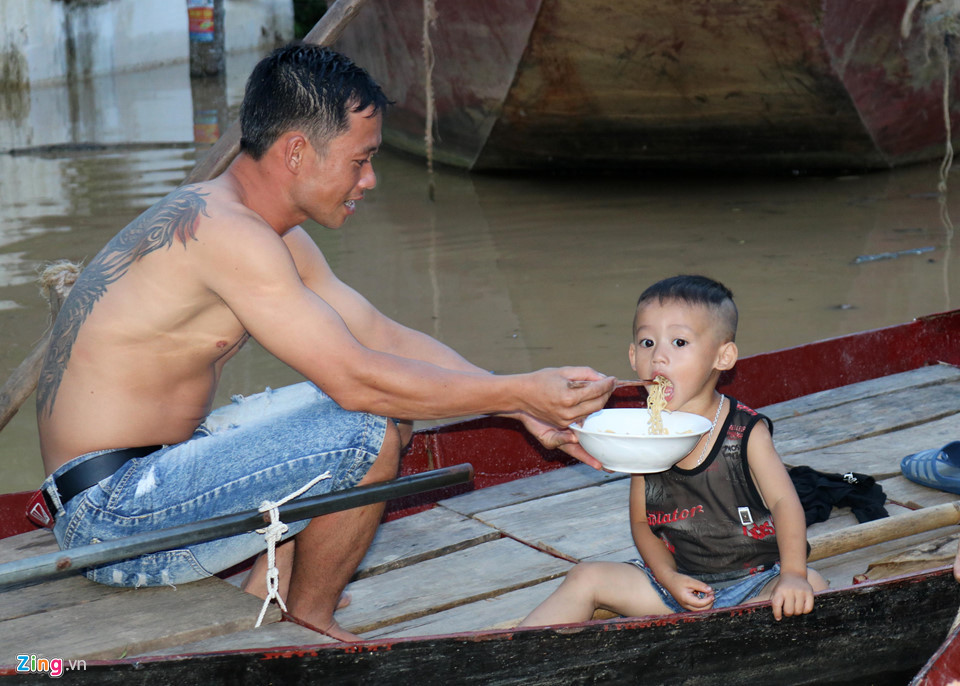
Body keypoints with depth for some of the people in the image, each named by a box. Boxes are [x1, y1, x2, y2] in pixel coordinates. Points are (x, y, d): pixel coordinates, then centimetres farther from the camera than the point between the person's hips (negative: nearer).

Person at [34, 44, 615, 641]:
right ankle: (308, 625, 1)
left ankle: (261, 602, 8)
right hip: (111, 516, -10)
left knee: (395, 398, 13)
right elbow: (356, 379, -27)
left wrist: (527, 409, 0)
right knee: (370, 429, -22)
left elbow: (386, 338, 9)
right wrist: (518, 393, -19)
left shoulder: (277, 237, 10)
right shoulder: (222, 230, -23)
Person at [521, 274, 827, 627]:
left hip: (752, 582, -3)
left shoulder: (747, 432, -12)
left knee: (812, 585, -30)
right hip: (679, 578, 3)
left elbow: (783, 501, -20)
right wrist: (669, 578, -12)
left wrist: (793, 574, -37)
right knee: (585, 577, -8)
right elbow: (641, 521, 5)